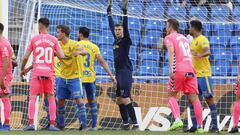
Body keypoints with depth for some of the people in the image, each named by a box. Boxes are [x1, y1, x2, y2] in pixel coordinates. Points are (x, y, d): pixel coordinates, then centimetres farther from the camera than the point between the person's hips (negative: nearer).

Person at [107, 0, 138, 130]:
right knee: (119, 100, 7)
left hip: (126, 72, -8)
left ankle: (135, 123, -17)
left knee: (125, 99, -16)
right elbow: (111, 25, 22)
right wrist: (109, 11, 25)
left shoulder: (125, 40, -6)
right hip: (118, 72, 8)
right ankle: (126, 123, 12)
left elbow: (125, 27, -19)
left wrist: (124, 12, -26)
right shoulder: (116, 40, 13)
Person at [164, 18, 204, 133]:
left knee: (172, 95, 8)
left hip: (179, 70, -5)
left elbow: (171, 52, -11)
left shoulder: (169, 38, 7)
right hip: (190, 69, 5)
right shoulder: (184, 38, 26)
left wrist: (171, 69, -22)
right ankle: (200, 127, -5)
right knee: (194, 98, 1)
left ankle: (177, 120, -14)